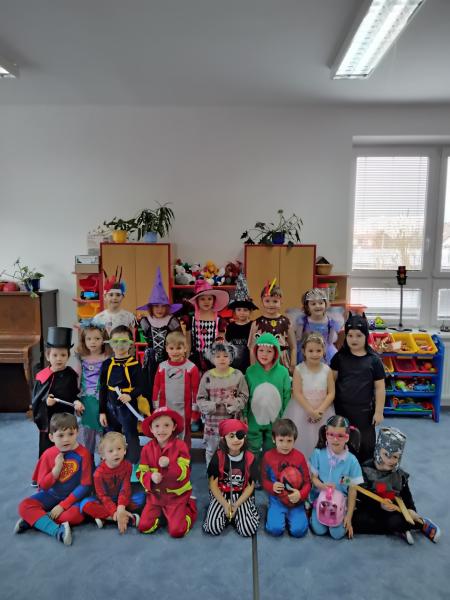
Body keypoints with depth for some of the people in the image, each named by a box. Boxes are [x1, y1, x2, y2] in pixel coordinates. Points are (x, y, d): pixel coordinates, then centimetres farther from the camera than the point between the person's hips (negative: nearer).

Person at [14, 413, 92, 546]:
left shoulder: (83, 454, -16)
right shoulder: (48, 455, -6)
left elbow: (85, 485, -14)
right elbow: (43, 486, -3)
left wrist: (63, 505, -17)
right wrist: (56, 469, -20)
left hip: (72, 497, -3)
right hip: (51, 495, 3)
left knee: (76, 515, -33)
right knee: (24, 506, -20)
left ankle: (33, 519, -17)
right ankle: (58, 531, -32)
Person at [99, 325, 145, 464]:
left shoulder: (135, 364, -10)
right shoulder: (107, 364, 0)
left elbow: (141, 387, -9)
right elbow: (103, 389, 5)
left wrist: (130, 396, -29)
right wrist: (102, 411, 4)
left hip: (128, 407, -4)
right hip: (110, 407, 4)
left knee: (131, 438, 5)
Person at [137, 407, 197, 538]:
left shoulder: (180, 445, -16)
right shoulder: (147, 448, -6)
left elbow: (184, 473, -19)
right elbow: (141, 473, -3)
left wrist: (169, 465, -36)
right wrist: (151, 477, -25)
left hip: (177, 495, -3)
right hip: (155, 494, 3)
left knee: (177, 531, -9)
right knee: (144, 527, -4)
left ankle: (189, 507, 20)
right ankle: (162, 512, 25)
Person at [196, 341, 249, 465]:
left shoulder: (238, 375, -5)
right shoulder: (207, 376, -4)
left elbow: (244, 396, -3)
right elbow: (200, 399, -1)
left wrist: (234, 403, -21)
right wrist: (211, 406, -18)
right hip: (213, 422, 1)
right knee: (211, 451, 16)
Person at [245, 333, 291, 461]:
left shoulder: (283, 372, -8)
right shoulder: (250, 371, -8)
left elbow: (287, 396, -2)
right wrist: (244, 416, -1)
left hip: (275, 422, 0)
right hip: (254, 421, 0)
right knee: (253, 453, 13)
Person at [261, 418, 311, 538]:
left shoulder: (299, 457, -6)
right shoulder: (268, 456, -5)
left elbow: (307, 482, -2)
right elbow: (264, 479, 3)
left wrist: (300, 494, -21)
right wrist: (272, 487, -18)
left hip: (296, 501, 0)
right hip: (277, 500, 0)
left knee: (299, 531, -16)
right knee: (275, 529, -19)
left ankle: (289, 516, 16)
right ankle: (273, 514, 14)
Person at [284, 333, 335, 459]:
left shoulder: (327, 370, -3)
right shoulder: (299, 369, -9)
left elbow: (331, 393, -4)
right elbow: (297, 393, -12)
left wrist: (320, 410, -15)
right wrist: (311, 411, -17)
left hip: (323, 412, 2)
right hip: (302, 411, -2)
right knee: (301, 441, 4)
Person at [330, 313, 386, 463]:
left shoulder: (373, 360, -6)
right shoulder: (339, 357, -3)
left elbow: (379, 388, -3)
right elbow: (332, 380, 1)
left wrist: (378, 411, -4)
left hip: (364, 410, -1)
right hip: (341, 408, 1)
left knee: (366, 444, 10)